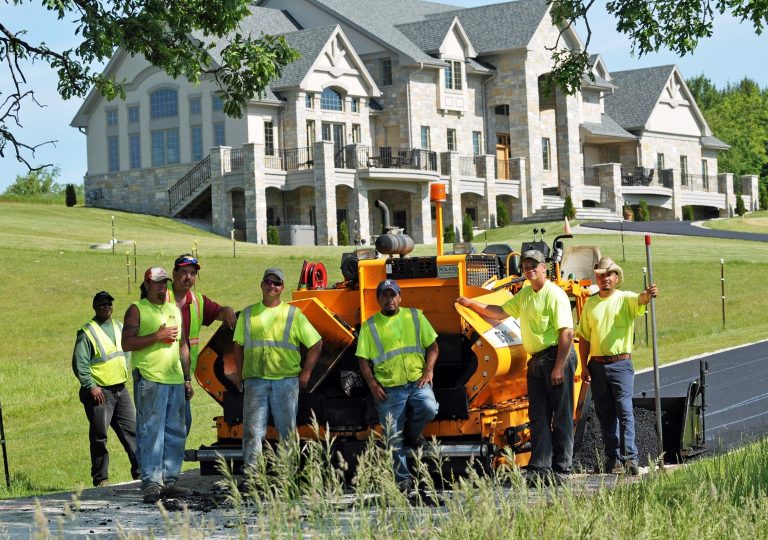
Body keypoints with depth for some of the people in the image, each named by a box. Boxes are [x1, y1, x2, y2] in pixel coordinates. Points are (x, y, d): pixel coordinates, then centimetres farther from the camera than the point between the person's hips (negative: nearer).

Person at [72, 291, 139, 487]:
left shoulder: (119, 328, 13)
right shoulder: (86, 333, -9)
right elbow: (79, 364, -12)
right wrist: (91, 386, -18)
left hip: (120, 389, 6)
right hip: (99, 392, -6)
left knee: (131, 430, 6)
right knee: (99, 437, -2)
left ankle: (140, 470, 12)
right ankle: (101, 478, 4)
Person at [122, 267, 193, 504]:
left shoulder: (175, 310, 20)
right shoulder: (137, 310, 0)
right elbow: (127, 343, -11)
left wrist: (187, 379, 19)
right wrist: (158, 336, -15)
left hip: (175, 380, 7)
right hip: (149, 380, -7)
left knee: (176, 434, 6)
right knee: (151, 433, -9)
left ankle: (170, 480, 11)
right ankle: (151, 482, -10)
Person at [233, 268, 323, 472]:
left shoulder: (293, 314, 8)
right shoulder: (248, 314, 13)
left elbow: (316, 344, 10)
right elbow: (238, 347, 18)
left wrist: (305, 375, 3)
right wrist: (242, 376, 8)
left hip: (286, 381, -1)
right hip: (255, 381, 1)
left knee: (288, 430, 3)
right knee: (253, 430, -5)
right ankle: (250, 472, -5)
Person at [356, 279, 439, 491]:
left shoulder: (415, 316, 8)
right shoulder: (369, 326, 6)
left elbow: (432, 346, 11)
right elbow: (363, 359, 5)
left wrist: (429, 370, -5)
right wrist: (372, 384, -8)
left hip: (417, 381, 0)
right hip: (389, 389, 0)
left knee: (429, 408, -29)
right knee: (393, 437, -2)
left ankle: (412, 432, 3)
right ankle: (402, 478, 11)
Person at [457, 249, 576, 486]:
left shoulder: (555, 295, -11)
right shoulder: (524, 295, 17)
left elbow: (567, 333, -17)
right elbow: (501, 312, 30)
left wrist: (558, 367, -21)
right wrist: (472, 304, 24)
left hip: (557, 357, -8)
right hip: (536, 360, 8)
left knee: (561, 417, -3)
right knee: (538, 416, 4)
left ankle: (561, 470, -1)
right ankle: (540, 469, 4)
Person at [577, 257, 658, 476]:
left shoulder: (626, 299, 1)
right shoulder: (590, 303, 12)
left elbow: (640, 300, -23)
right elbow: (584, 337, 14)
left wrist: (648, 295, -47)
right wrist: (584, 366, 5)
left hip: (621, 363, -4)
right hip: (597, 365, 4)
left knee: (624, 411, -12)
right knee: (605, 415, 7)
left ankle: (630, 458, -14)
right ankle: (613, 460, 12)